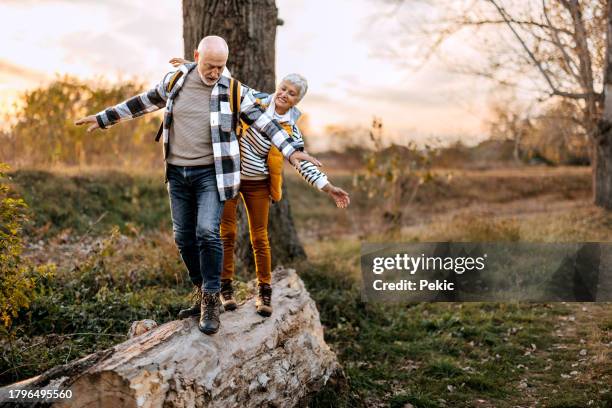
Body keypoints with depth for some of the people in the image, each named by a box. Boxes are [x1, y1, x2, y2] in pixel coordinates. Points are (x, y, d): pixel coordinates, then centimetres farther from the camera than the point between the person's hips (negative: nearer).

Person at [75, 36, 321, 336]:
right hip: (177, 173, 4)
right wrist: (103, 118, 18)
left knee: (207, 231, -18)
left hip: (210, 173, -3)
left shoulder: (233, 90, -6)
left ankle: (211, 300, -6)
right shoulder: (175, 81, 2)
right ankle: (200, 288, 29)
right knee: (184, 237, 9)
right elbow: (143, 102, 14)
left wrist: (291, 151, -12)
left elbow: (264, 122, -3)